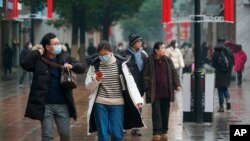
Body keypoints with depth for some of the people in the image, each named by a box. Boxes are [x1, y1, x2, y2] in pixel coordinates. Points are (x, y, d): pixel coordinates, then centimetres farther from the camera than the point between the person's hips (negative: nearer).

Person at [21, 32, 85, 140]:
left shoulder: (64, 57, 4)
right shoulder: (39, 60, -7)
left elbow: (81, 68, 5)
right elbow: (24, 64, -23)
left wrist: (71, 66, -15)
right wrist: (37, 52, -17)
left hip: (63, 104, 3)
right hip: (45, 105, -3)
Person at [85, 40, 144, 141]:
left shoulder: (121, 63, -1)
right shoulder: (95, 65, 3)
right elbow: (88, 86, 5)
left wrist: (137, 99, -19)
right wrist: (96, 80, -16)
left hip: (117, 104, -1)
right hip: (100, 104, 1)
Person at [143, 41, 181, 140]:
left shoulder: (168, 60, 7)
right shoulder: (149, 61, -5)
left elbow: (174, 73, 9)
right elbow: (146, 76, -3)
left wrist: (177, 85, -2)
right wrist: (147, 89, -8)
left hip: (166, 92, 3)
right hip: (155, 93, -3)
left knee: (165, 112, 9)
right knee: (156, 112, -2)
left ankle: (164, 131, 18)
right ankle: (157, 132, 2)